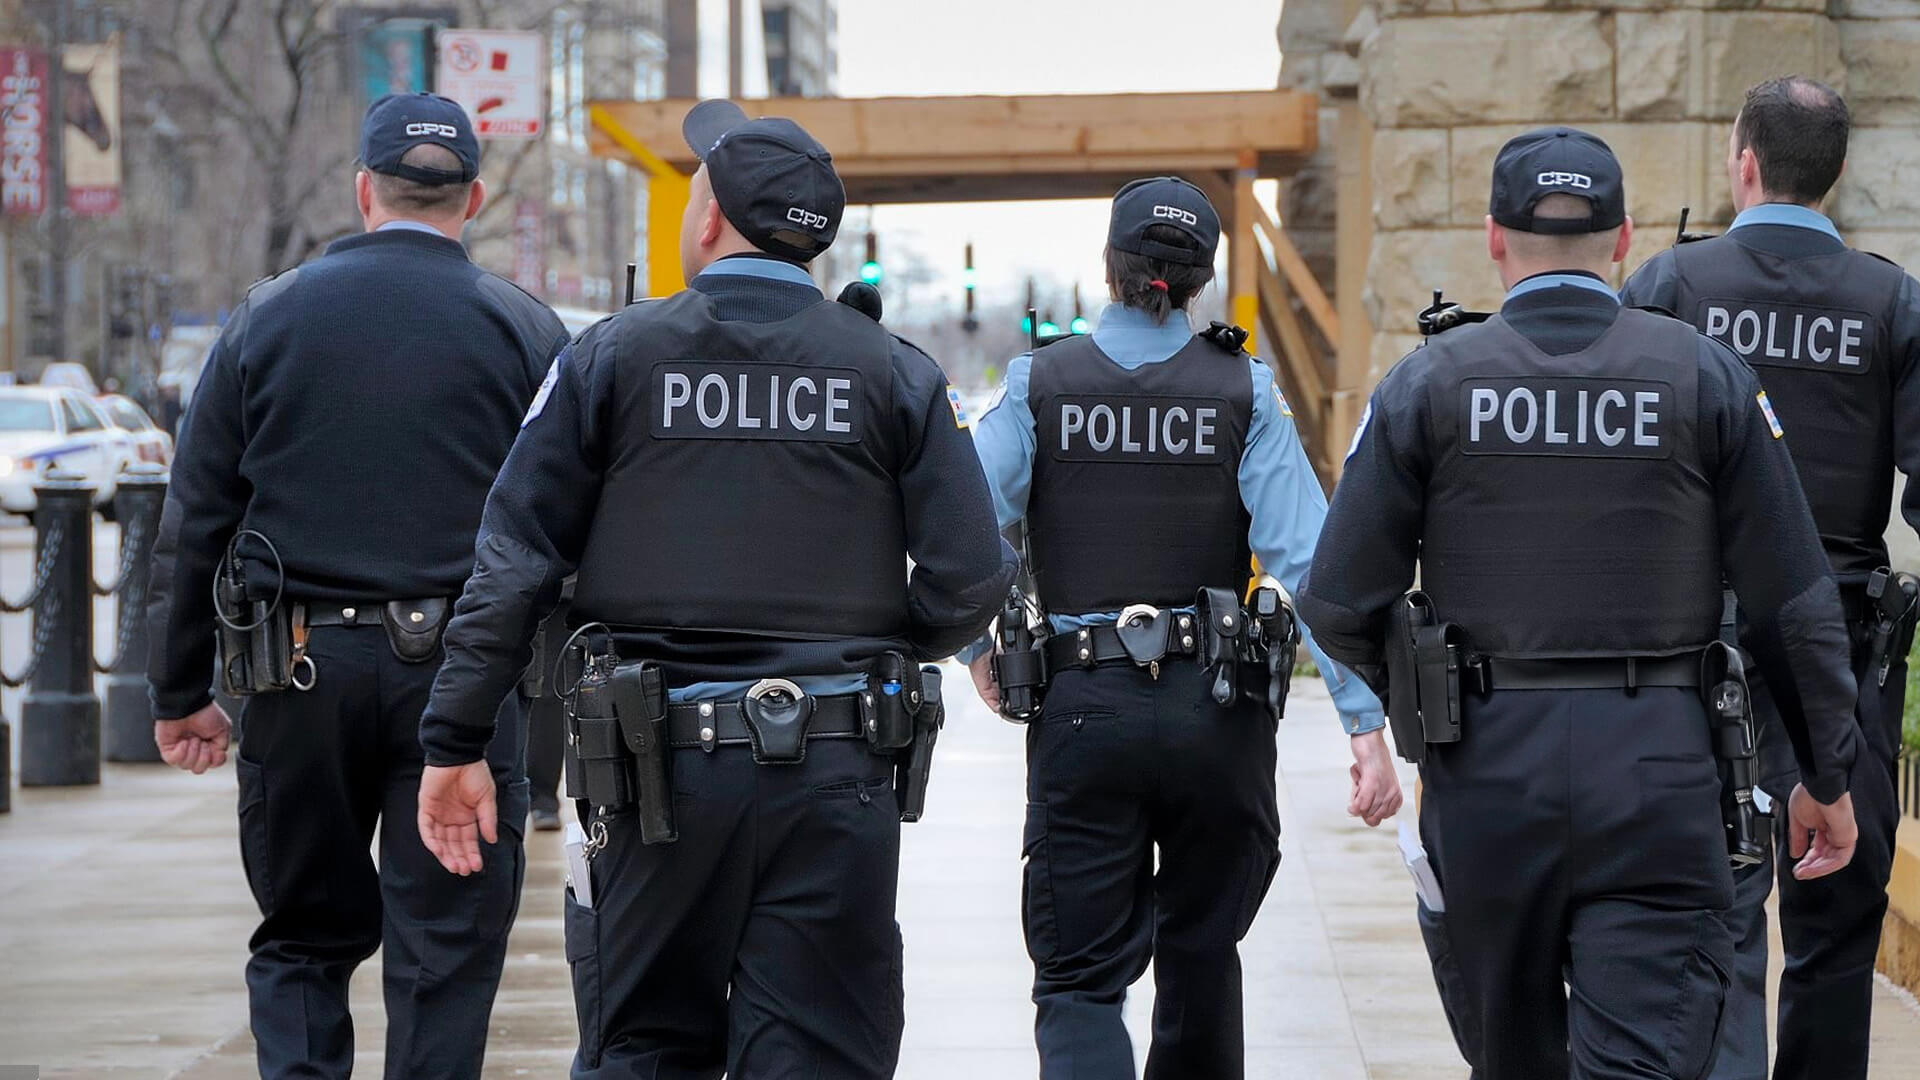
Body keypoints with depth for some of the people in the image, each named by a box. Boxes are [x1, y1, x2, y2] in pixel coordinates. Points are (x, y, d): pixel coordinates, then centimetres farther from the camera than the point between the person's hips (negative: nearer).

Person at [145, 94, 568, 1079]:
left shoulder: (267, 318, 4)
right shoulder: (526, 332, 1)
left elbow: (194, 523, 5)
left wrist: (180, 692, 11)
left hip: (295, 670, 1)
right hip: (459, 668, -1)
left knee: (304, 941, 14)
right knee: (444, 954, 4)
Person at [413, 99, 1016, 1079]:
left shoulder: (610, 357, 0)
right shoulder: (894, 374, 2)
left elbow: (513, 562, -2)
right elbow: (969, 581, -2)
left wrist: (455, 742, 2)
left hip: (661, 765, 0)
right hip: (836, 775, 1)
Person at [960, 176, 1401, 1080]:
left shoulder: (1039, 385, -3)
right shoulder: (1243, 393, -2)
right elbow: (1310, 562, -9)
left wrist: (977, 647, 9)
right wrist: (1366, 724, -11)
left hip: (1083, 705, -1)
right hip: (1216, 714, 1)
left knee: (1080, 977, 1)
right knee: (1201, 947, 19)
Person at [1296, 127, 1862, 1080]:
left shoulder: (1427, 383, 0)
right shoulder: (1706, 376, 0)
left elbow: (1338, 606, -1)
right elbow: (1794, 605, 1)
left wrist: (1408, 694, 20)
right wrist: (1827, 776, 11)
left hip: (1488, 761, 1)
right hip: (1656, 768, -1)